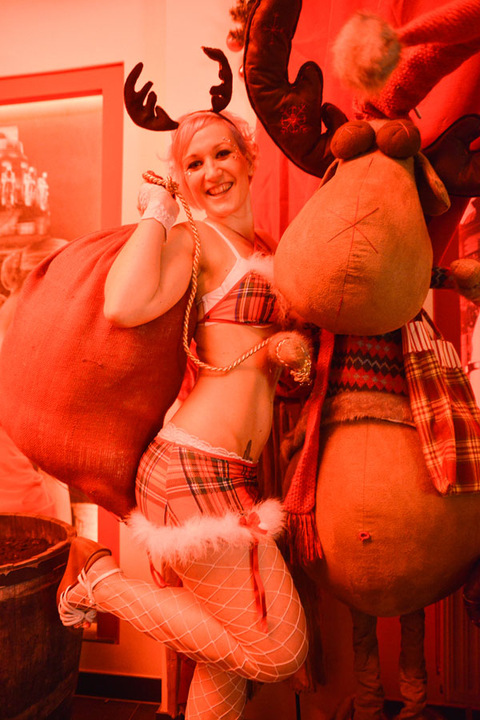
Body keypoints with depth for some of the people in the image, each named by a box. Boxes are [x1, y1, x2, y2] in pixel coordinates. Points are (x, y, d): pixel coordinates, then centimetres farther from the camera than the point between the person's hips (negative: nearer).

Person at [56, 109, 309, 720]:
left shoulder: (270, 250, 19)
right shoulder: (193, 242, -5)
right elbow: (123, 305, -26)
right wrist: (156, 213, -11)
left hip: (233, 469, 8)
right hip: (197, 468, -8)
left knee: (234, 650, 17)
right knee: (279, 652, 1)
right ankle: (101, 581, 9)